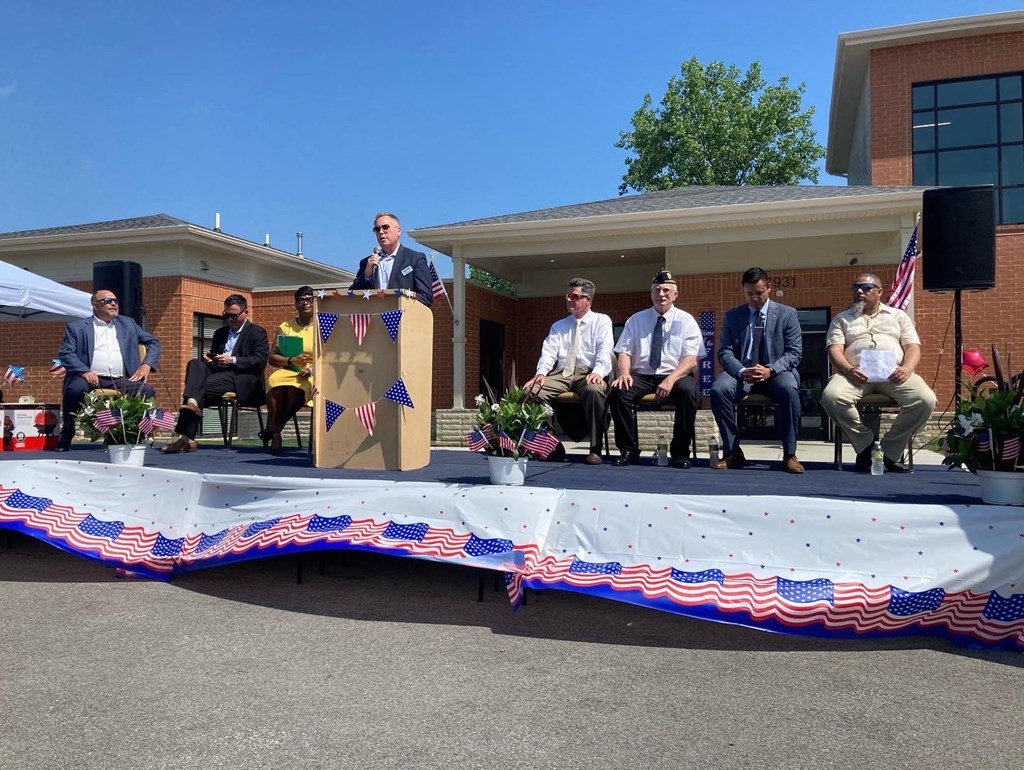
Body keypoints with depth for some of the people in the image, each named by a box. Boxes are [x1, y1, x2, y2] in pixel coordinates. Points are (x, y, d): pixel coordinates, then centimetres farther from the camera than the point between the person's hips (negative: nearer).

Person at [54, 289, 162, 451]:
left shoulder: (127, 324, 20)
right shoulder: (77, 327, 11)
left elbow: (153, 342, 20)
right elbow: (65, 353, 0)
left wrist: (147, 364, 2)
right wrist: (84, 371, -17)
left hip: (121, 381, 2)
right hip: (91, 379, -2)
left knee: (147, 391, -24)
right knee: (76, 389, -35)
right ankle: (67, 434, -10)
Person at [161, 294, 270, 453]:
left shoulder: (257, 332, 7)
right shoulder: (220, 333, 27)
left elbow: (260, 361, -6)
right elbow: (214, 357, 28)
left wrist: (232, 360, -15)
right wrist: (208, 358, 3)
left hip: (243, 379, -6)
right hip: (219, 375, 6)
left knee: (204, 386, -29)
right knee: (195, 364, -22)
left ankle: (186, 436, -34)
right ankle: (192, 401, -46)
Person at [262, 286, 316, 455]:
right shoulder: (285, 327, 17)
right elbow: (272, 357, 11)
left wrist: (312, 368, -17)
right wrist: (291, 360, -8)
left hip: (312, 377, -2)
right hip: (286, 371, 2)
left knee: (295, 388, -38)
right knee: (275, 381, -35)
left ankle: (272, 429, -18)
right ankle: (275, 434, -25)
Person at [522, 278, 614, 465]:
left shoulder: (601, 321, 11)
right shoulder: (558, 326, 23)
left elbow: (605, 350, -5)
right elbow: (549, 352, 9)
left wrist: (598, 372, -26)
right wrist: (541, 372, -13)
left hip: (588, 373, -4)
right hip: (562, 373, 4)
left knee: (594, 390, -40)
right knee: (530, 390, -24)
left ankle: (595, 449, -30)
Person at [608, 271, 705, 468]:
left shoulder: (686, 321, 6)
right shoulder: (636, 320, 13)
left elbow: (692, 359, -5)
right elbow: (624, 352, 7)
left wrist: (671, 380, -22)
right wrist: (624, 373, -16)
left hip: (676, 376, -1)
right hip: (641, 376, 2)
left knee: (690, 391, -34)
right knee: (619, 391, -29)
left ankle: (680, 453, -18)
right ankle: (628, 450, -15)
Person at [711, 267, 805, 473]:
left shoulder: (787, 314, 6)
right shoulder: (732, 316, 10)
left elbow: (794, 353, -1)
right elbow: (725, 352, 3)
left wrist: (770, 370, -21)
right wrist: (741, 372, -19)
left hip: (776, 372, -1)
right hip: (742, 372, 2)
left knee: (789, 389, -36)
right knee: (718, 389, -30)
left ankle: (789, 455, -22)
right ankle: (732, 452, -16)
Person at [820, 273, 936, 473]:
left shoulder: (898, 316, 24)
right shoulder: (841, 319, 22)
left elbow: (913, 347, 12)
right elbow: (835, 350, 7)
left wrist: (907, 368, -11)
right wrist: (848, 370, -16)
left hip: (893, 373, 1)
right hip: (857, 373, -1)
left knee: (925, 400, -29)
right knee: (831, 396, -34)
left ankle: (889, 452, -13)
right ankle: (867, 446, -15)